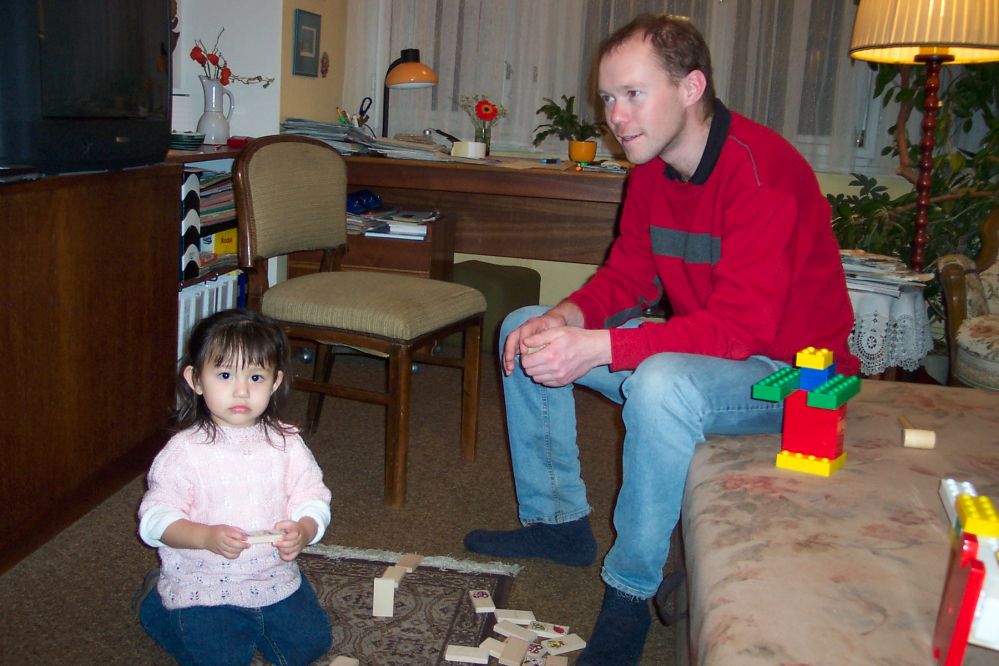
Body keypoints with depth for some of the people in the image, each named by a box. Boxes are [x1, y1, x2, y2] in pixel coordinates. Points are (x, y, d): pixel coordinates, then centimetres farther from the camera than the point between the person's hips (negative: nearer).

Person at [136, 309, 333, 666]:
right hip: (204, 587, -3)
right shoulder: (185, 451, -15)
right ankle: (160, 608, 18)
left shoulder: (286, 444, -5)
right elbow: (155, 518, -16)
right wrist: (207, 537, -33)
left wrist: (302, 532, -26)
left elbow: (313, 500, -4)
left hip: (275, 580, 4)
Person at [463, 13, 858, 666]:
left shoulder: (761, 171, -26)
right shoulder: (651, 167, 0)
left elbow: (740, 328, -33)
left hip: (788, 371, -8)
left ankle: (631, 594, -19)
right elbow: (628, 274, 6)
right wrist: (567, 317, -16)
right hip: (694, 346, 9)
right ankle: (558, 521, 13)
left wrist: (595, 349, -39)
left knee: (662, 383, -41)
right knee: (524, 330, 5)